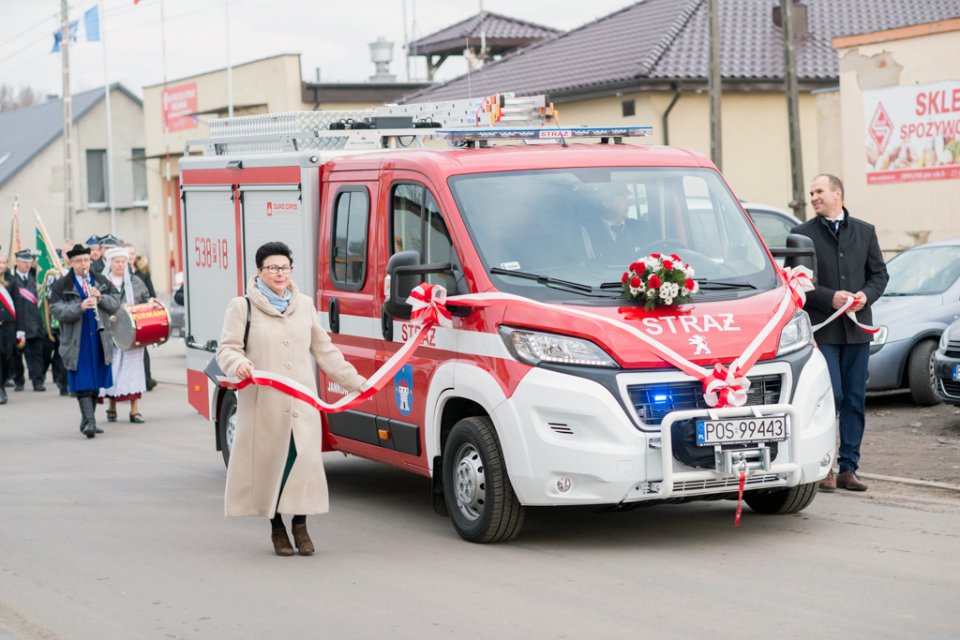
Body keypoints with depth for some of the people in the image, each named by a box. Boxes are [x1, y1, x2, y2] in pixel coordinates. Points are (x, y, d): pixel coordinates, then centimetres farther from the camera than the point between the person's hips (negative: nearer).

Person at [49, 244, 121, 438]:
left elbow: (115, 304, 5)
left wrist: (101, 298, -15)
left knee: (95, 382, 12)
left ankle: (88, 420, 25)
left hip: (99, 340, 4)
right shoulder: (61, 286, -3)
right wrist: (80, 307, -27)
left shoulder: (101, 282, 9)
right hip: (77, 343, -4)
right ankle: (89, 421, -12)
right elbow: (58, 311, -13)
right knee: (82, 383, -8)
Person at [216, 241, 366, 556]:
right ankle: (277, 528, 13)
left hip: (302, 403, 3)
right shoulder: (243, 307, 2)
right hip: (263, 403, -3)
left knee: (304, 459, -3)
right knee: (269, 460, -1)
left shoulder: (305, 306, 15)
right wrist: (238, 364, -25)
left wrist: (356, 382, 17)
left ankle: (300, 526, 12)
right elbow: (227, 349, -2)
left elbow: (325, 352, 20)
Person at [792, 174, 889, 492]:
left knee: (855, 400, 4)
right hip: (823, 329, -4)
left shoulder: (865, 232, 12)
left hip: (857, 327, 4)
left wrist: (866, 295, -7)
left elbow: (880, 274, 13)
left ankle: (848, 468, 10)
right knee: (831, 395, -9)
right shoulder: (803, 234, 2)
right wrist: (829, 298, -15)